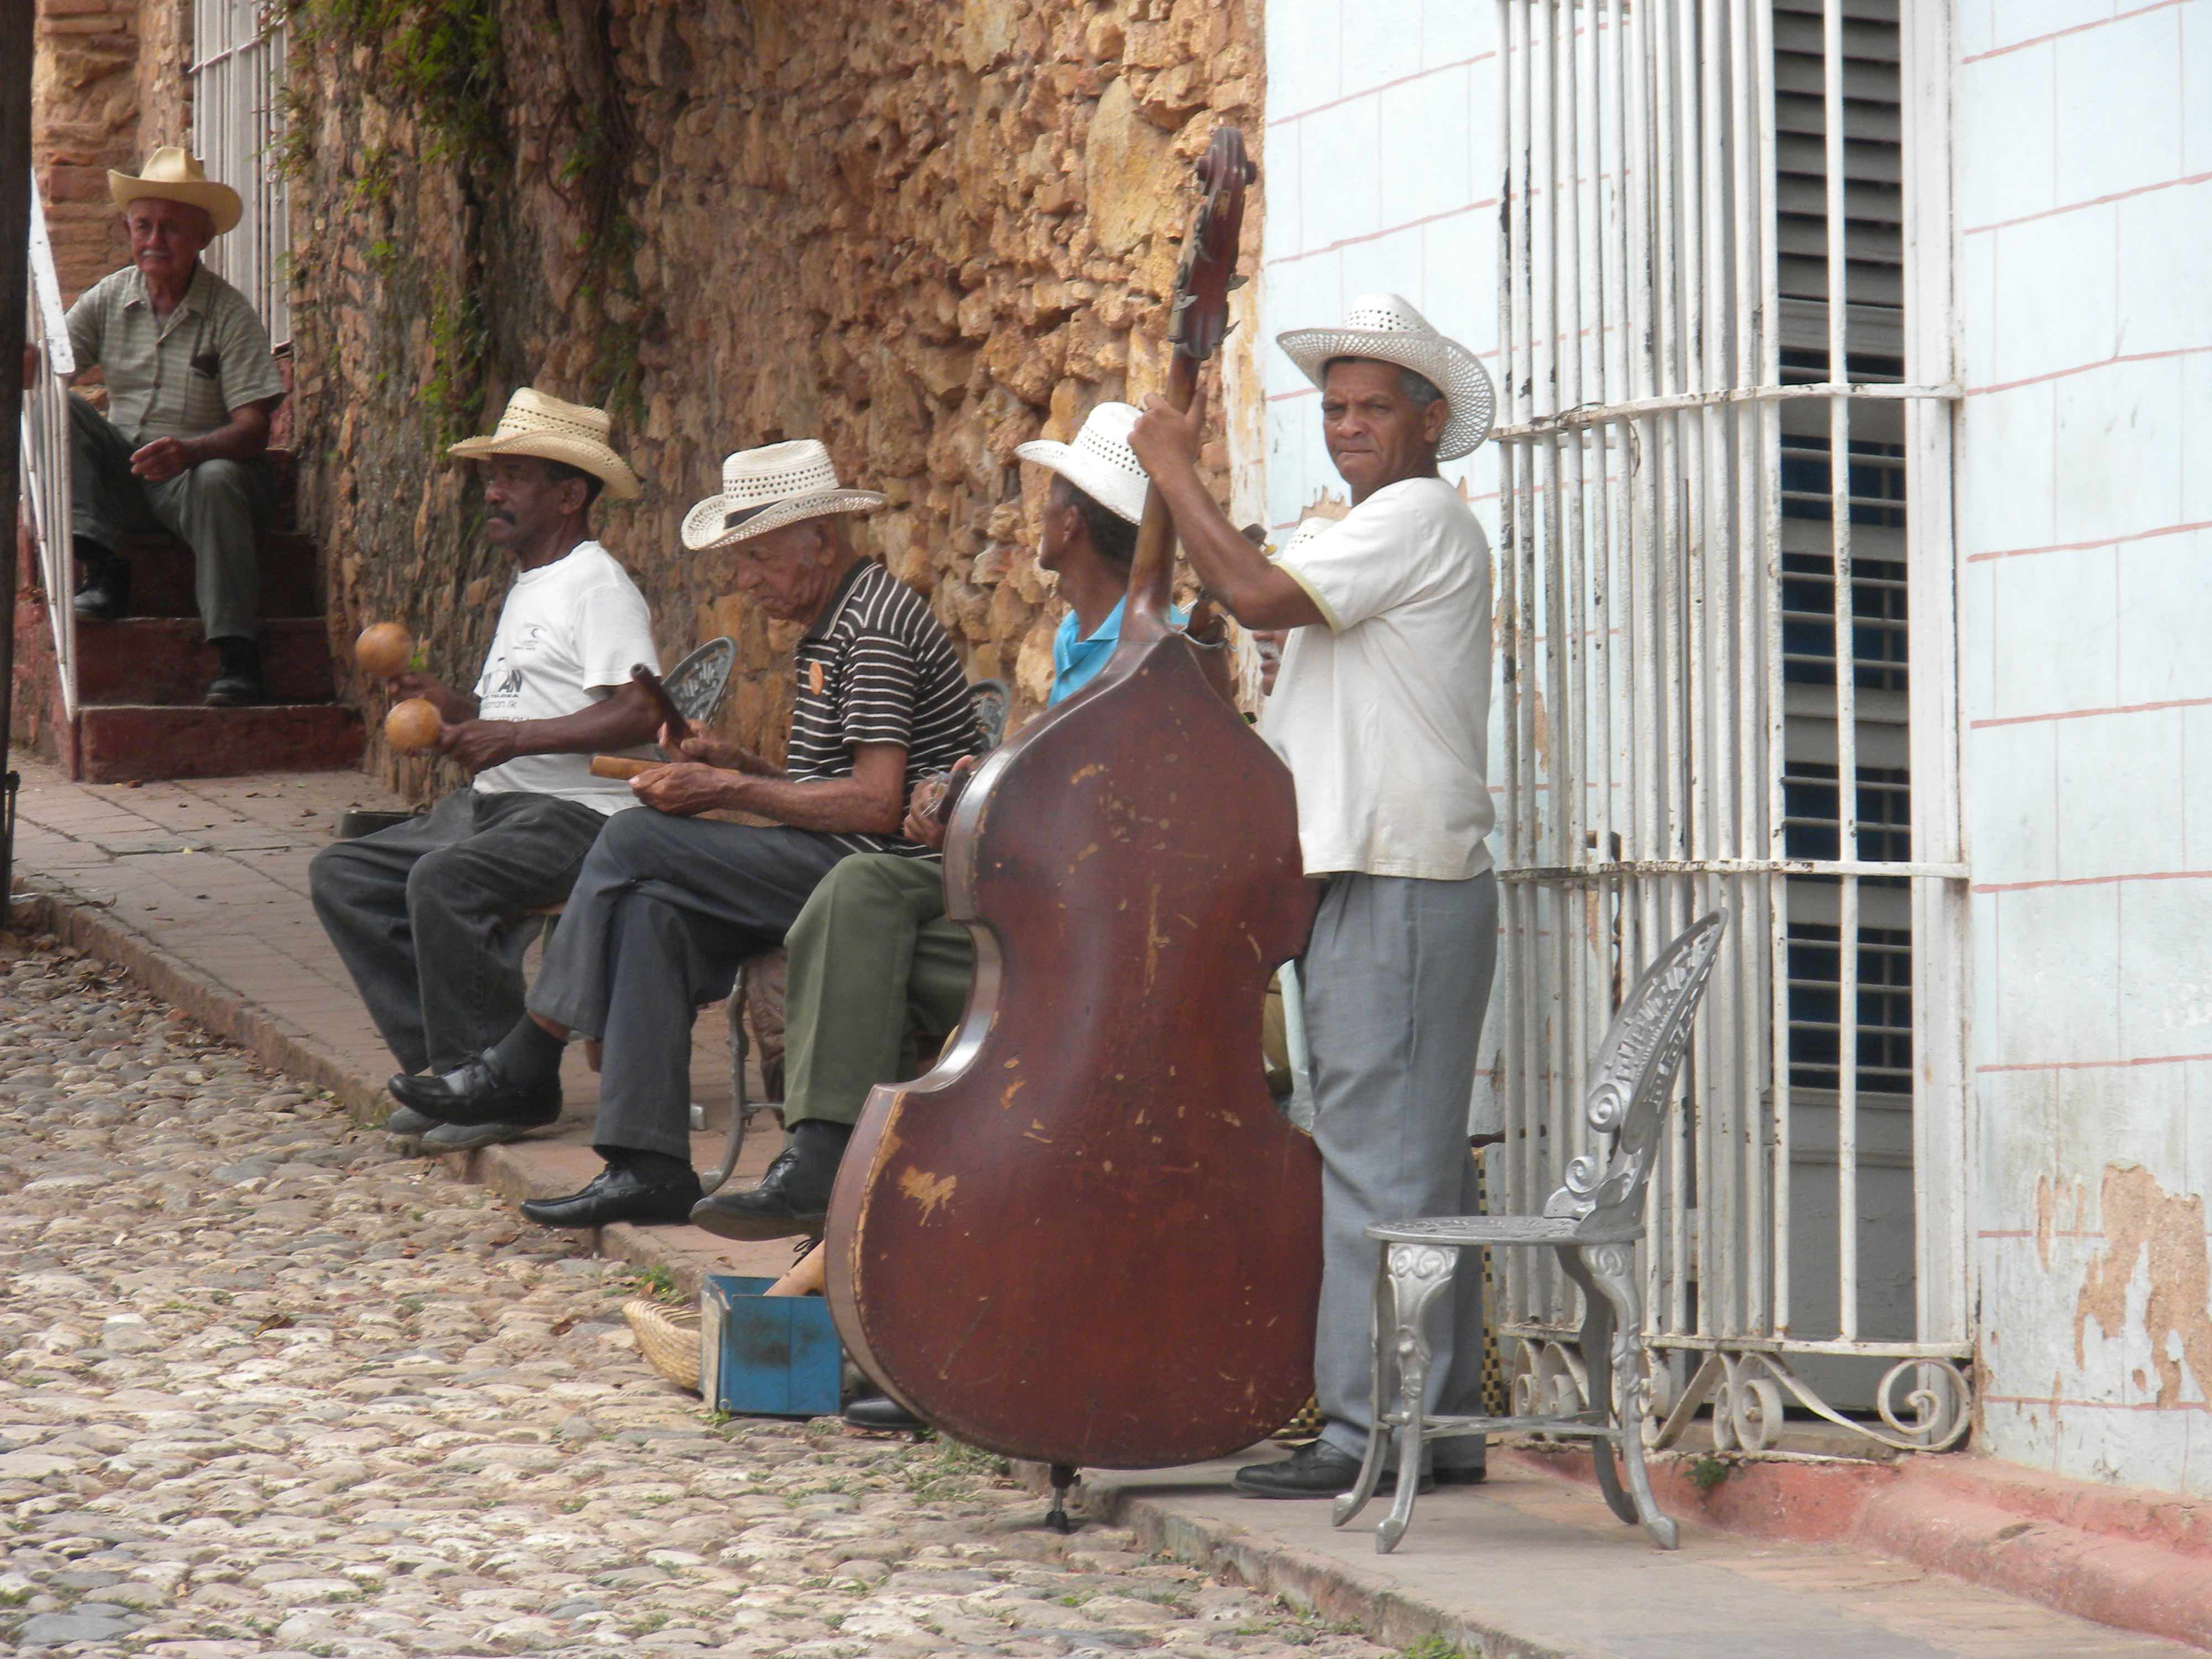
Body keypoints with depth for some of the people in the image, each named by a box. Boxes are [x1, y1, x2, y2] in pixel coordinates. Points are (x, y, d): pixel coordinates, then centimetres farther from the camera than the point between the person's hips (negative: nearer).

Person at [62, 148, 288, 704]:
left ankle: (235, 653, -39)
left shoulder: (229, 314, -6)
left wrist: (191, 450, -33)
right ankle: (99, 568, -25)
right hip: (120, 474, 4)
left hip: (198, 470, -4)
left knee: (216, 481, -37)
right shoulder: (109, 299, 6)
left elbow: (253, 427, -14)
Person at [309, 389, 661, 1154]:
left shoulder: (599, 586, -9)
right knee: (342, 876, 2)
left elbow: (640, 714, -22)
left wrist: (515, 736, -24)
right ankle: (442, 1065, 0)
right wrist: (453, 709, 10)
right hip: (496, 803, 11)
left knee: (446, 880, -34)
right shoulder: (527, 588, 23)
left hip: (580, 811, -11)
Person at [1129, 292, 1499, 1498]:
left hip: (1400, 890, -11)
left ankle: (1373, 1429, -11)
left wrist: (1175, 474, -10)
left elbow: (1256, 595, -21)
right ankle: (1439, 1421, 16)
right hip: (1363, 880, 11)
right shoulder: (1378, 532, 24)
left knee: (1378, 1160, -11)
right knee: (1414, 1164, 12)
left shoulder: (1420, 517, -9)